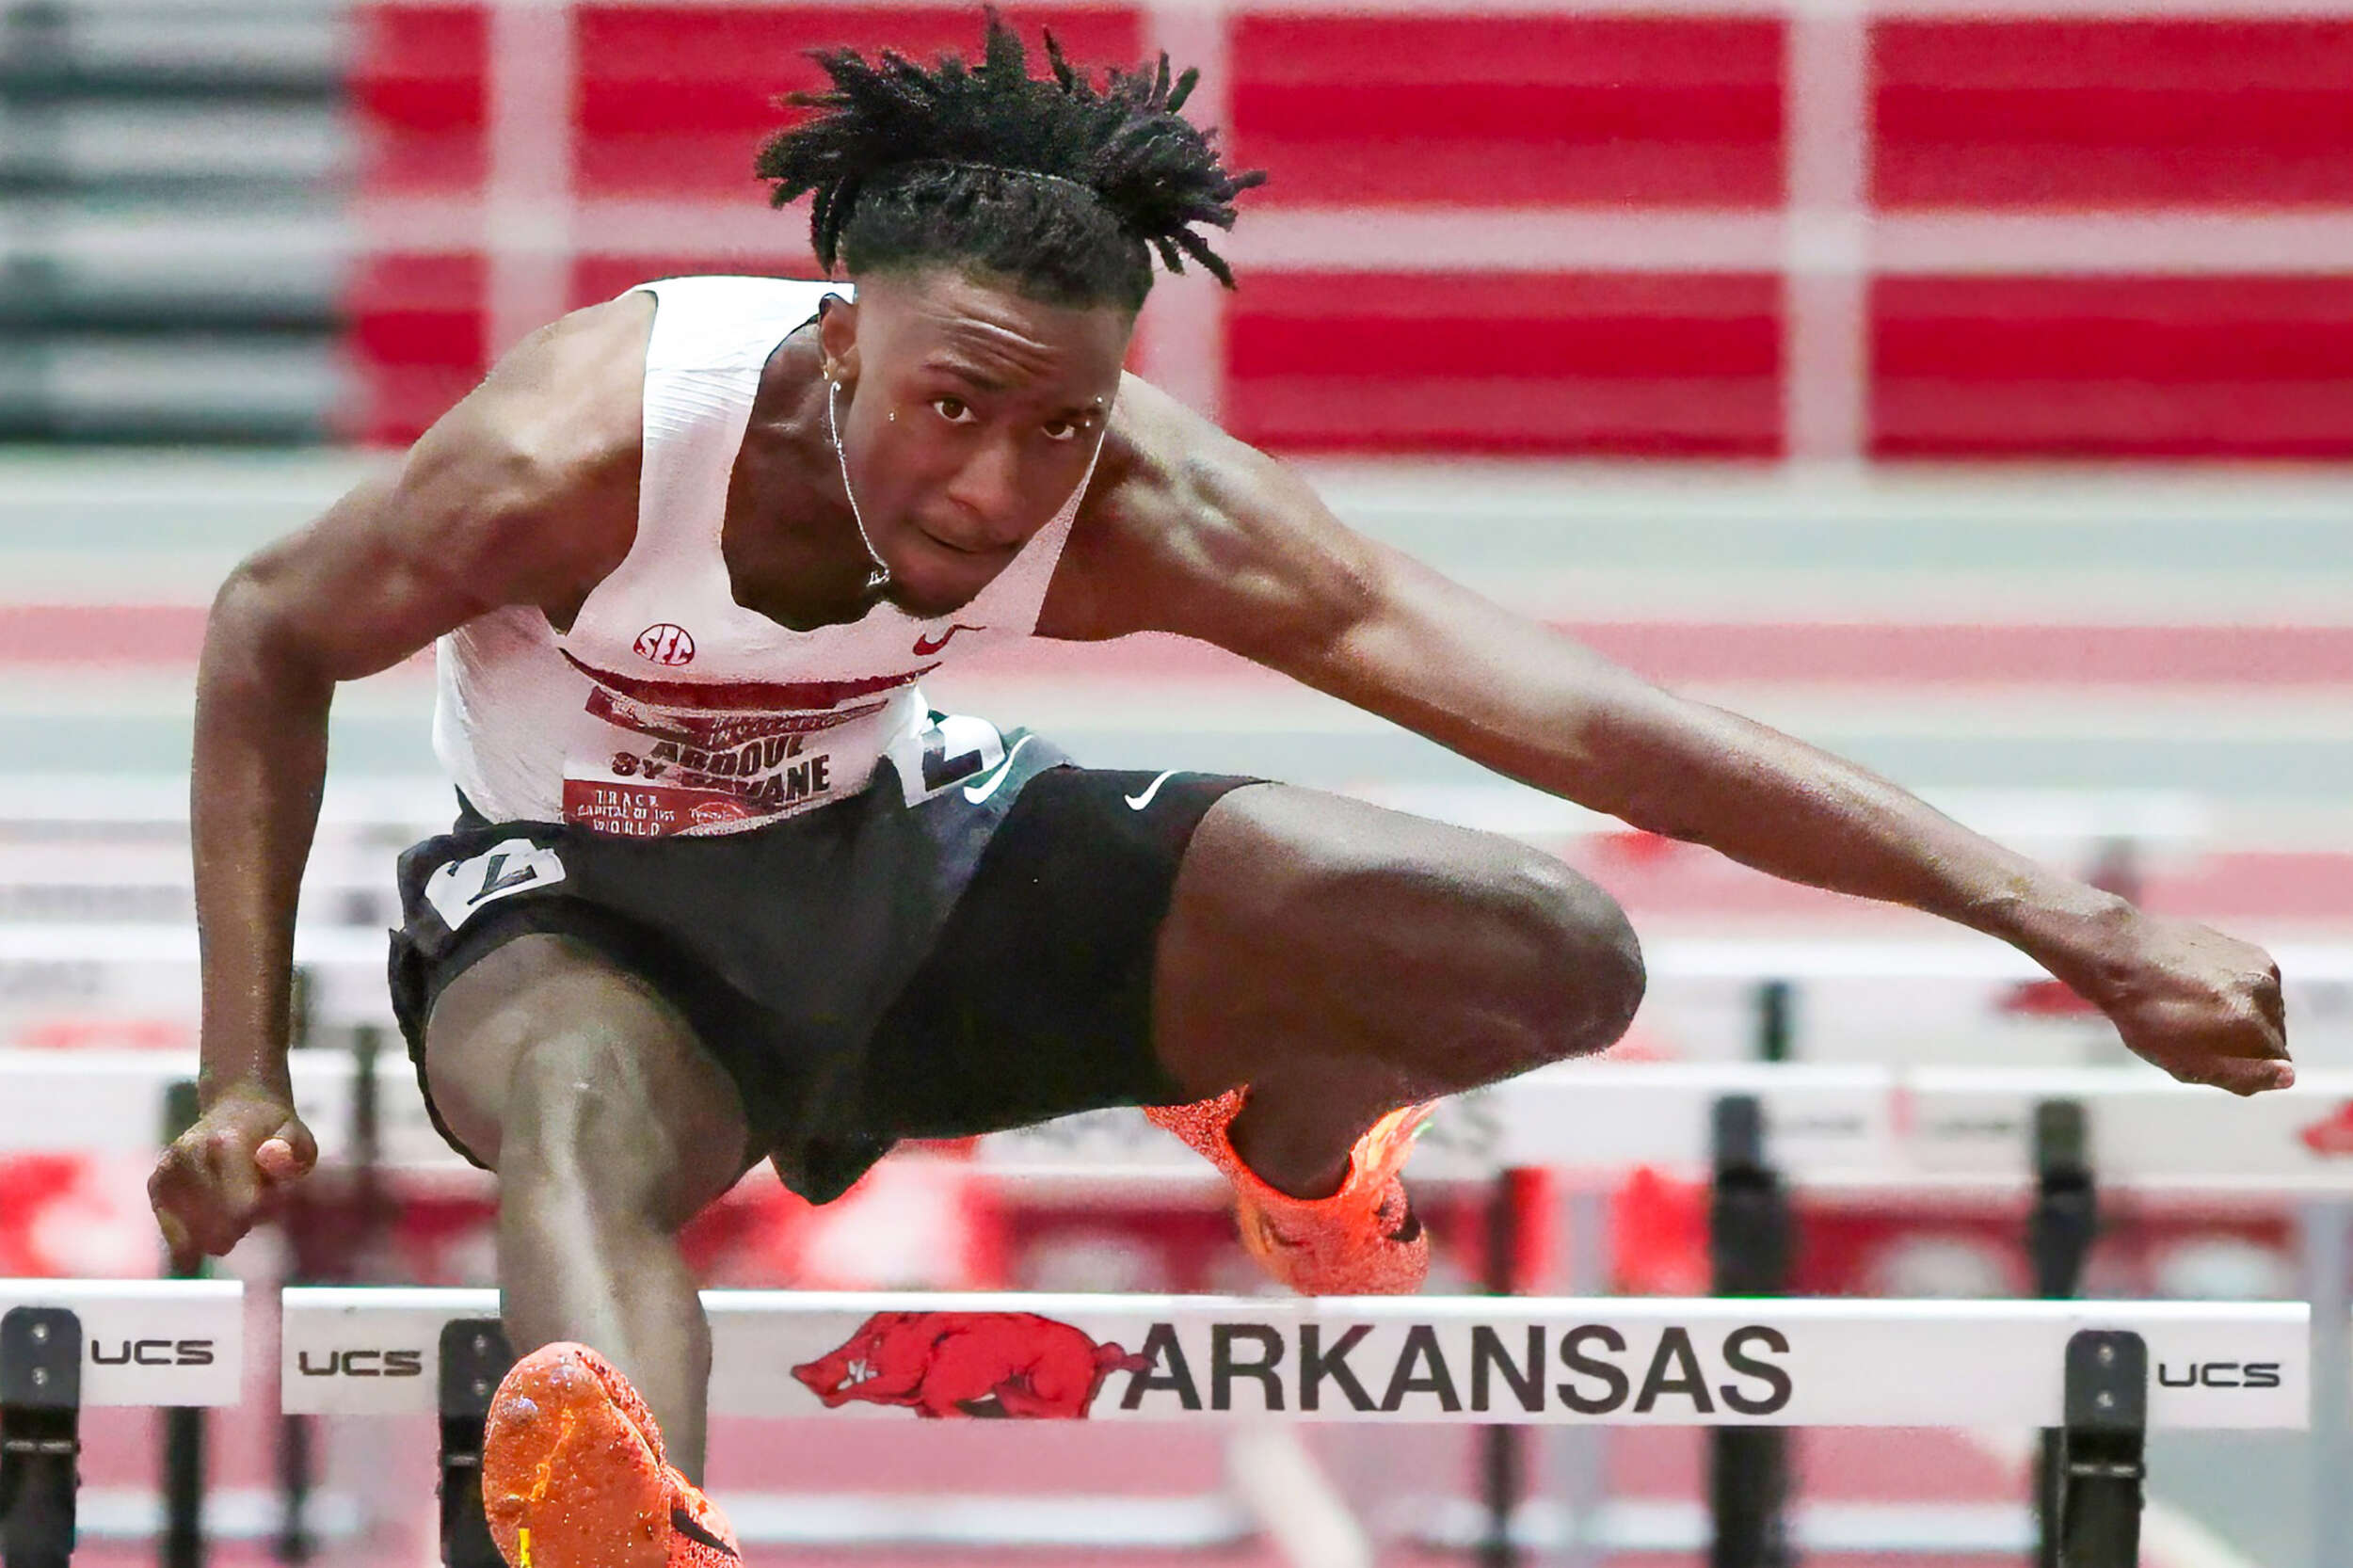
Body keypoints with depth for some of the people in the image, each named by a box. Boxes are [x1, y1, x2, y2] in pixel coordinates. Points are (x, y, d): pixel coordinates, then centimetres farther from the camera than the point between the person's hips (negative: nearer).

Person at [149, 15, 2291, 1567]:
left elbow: (1560, 714, -30)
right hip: (585, 905, -4)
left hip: (894, 843, 4)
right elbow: (270, 637, -15)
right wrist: (247, 1080, -20)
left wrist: (2056, 917, -35)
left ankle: (1290, 1141, 26)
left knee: (1556, 964, -10)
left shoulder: (1138, 509, -26)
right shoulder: (582, 453, -33)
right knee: (574, 1125, -43)